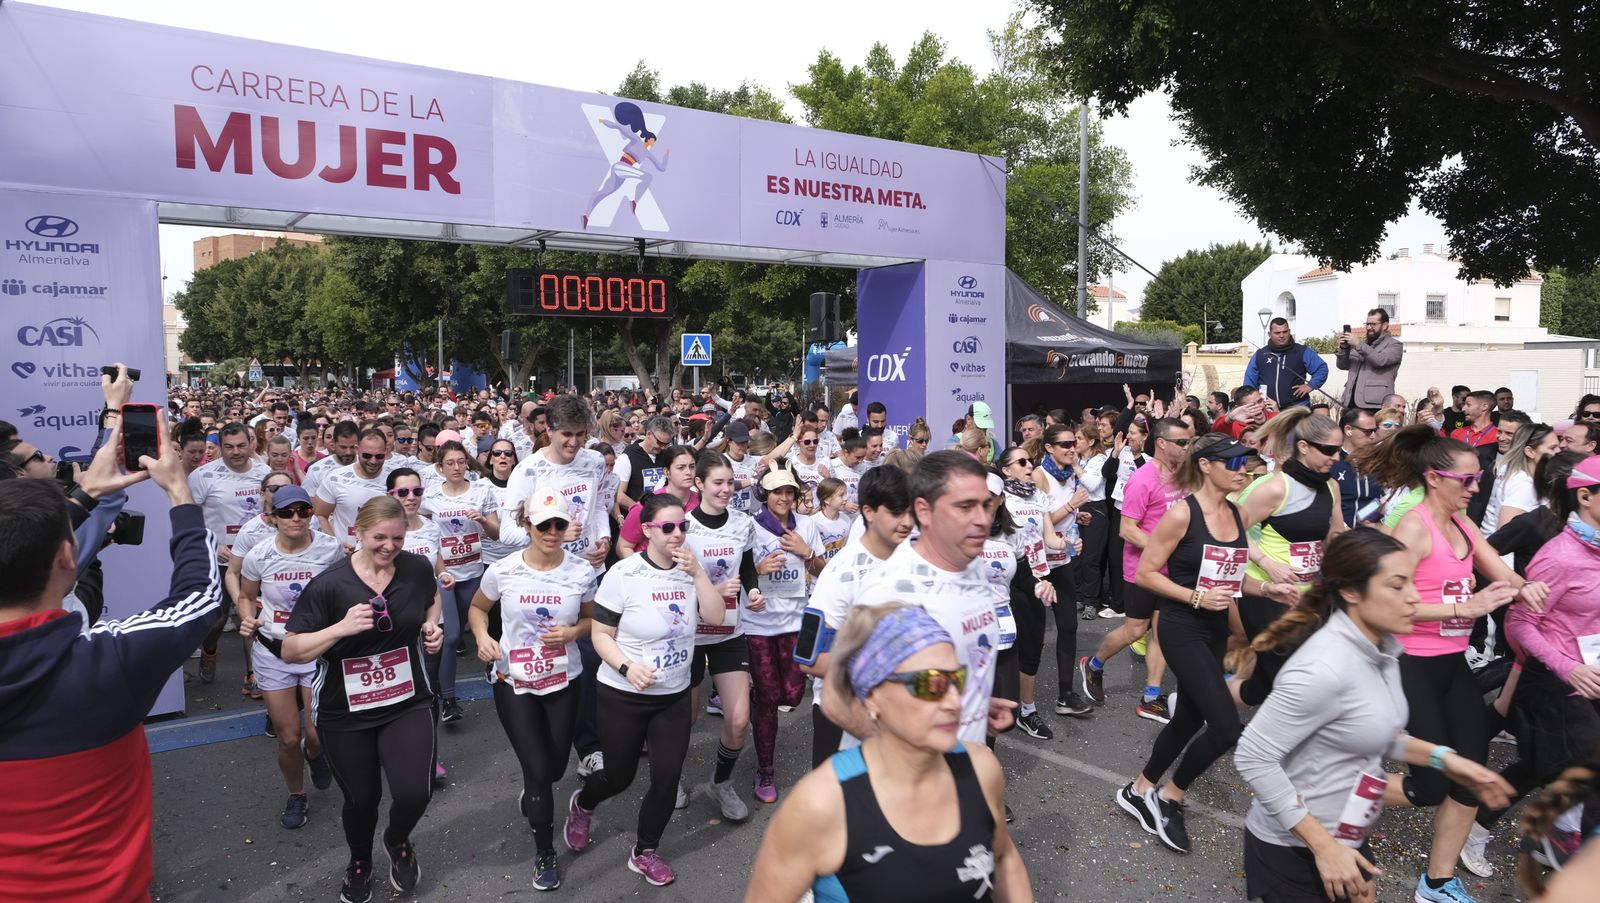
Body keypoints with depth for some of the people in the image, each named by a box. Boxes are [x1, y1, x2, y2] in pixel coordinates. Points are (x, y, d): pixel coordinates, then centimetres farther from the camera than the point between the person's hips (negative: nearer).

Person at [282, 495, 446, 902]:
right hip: (345, 714, -1)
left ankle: (398, 841, 27)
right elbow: (290, 651, -14)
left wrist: (432, 626, -4)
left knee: (414, 793, -12)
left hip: (408, 704, 2)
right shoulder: (328, 585, -18)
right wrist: (342, 628, -28)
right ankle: (359, 862, 49)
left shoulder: (418, 569, -8)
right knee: (362, 799, 14)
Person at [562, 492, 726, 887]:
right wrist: (626, 666, -28)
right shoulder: (624, 574, -16)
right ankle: (581, 804, 48)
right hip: (624, 696, -3)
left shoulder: (690, 569, -3)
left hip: (675, 696, 4)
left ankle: (644, 853, 29)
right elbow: (600, 635, -12)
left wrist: (697, 571, -21)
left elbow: (716, 616, -11)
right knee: (619, 776, 13)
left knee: (667, 779, 4)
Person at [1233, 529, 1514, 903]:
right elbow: (1253, 757, -28)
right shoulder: (1324, 668, -29)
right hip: (1293, 848, -8)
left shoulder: (1382, 648, -3)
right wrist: (1323, 847, -24)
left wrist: (1444, 758, 1)